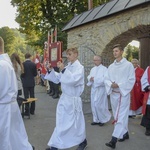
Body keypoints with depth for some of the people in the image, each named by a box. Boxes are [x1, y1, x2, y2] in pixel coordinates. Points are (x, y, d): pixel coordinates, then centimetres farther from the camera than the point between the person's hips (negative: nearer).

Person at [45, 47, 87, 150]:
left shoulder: (79, 67, -11)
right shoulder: (68, 67, 9)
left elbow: (73, 80, -27)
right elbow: (57, 79, 12)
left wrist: (63, 69, -29)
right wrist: (50, 70, -1)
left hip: (73, 99, -7)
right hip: (64, 97, 7)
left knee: (75, 122, 6)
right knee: (61, 122, 13)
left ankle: (83, 141, 30)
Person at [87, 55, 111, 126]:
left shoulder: (104, 69, -7)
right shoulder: (92, 69, 15)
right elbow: (89, 76, 14)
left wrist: (95, 79, -17)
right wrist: (90, 78, -10)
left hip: (101, 89, -7)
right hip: (93, 89, 7)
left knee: (99, 105, -8)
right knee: (94, 105, 8)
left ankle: (103, 119, 12)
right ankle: (96, 119, 20)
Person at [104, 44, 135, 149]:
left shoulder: (128, 65, -6)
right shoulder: (111, 66, 9)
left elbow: (131, 80, -11)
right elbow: (106, 79, 8)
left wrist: (119, 85, -18)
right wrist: (111, 84, -13)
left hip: (123, 93, -6)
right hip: (113, 93, 6)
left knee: (121, 116, -7)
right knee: (117, 115, 14)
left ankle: (114, 140, -10)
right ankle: (125, 133, 32)